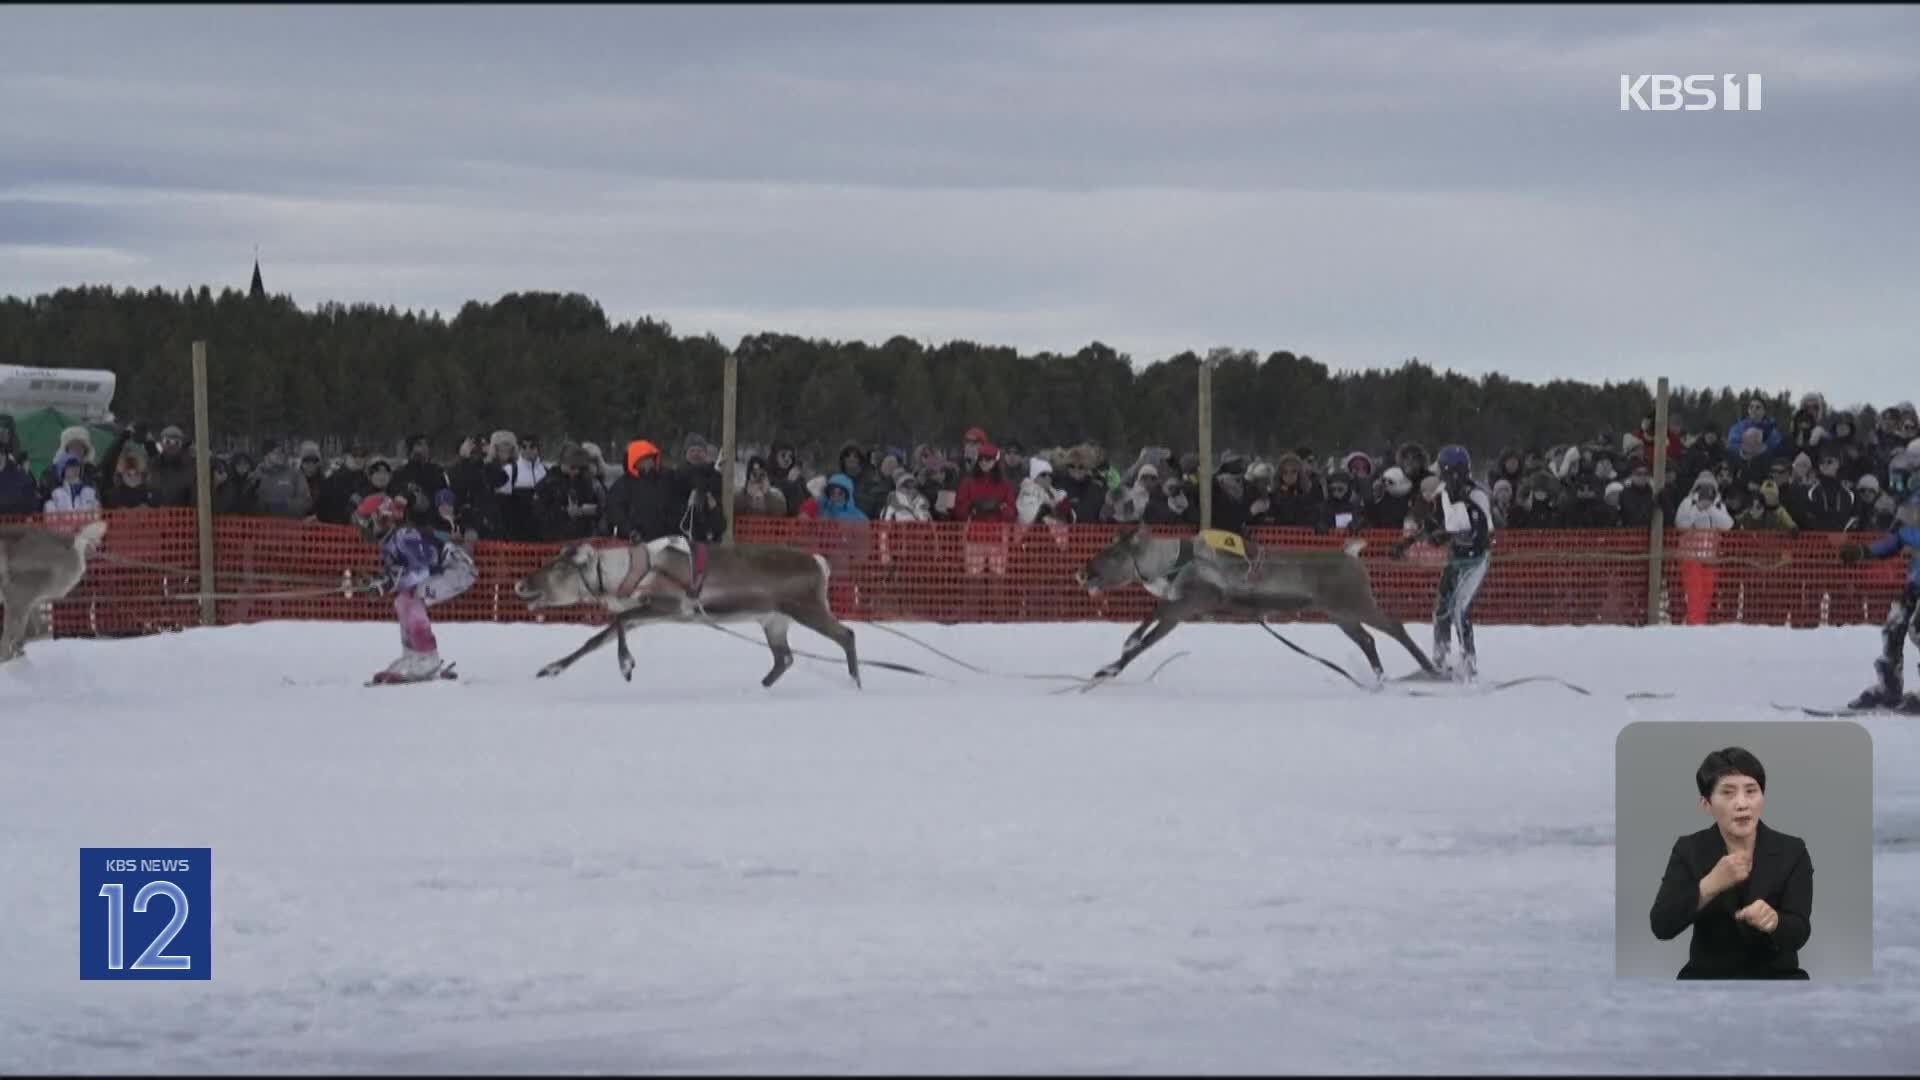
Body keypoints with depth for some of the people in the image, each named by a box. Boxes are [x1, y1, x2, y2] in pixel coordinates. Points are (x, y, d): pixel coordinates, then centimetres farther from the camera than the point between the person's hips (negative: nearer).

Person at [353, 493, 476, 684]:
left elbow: (420, 571, -30)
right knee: (403, 602, 11)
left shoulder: (404, 535, -24)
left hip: (458, 569, -10)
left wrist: (390, 583, -34)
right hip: (440, 570, 10)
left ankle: (427, 660, -16)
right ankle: (412, 656, 17)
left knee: (412, 600, -20)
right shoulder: (388, 541, 6)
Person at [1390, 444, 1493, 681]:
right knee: (1442, 608, 6)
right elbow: (1432, 524, 15)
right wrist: (1408, 542, 12)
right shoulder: (1443, 494, 0)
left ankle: (1469, 661, -11)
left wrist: (1449, 536, -37)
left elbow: (1480, 533, -29)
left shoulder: (1476, 497, -22)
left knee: (1459, 608, -18)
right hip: (1454, 558, 7)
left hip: (1475, 560, -7)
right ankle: (1440, 661, 20)